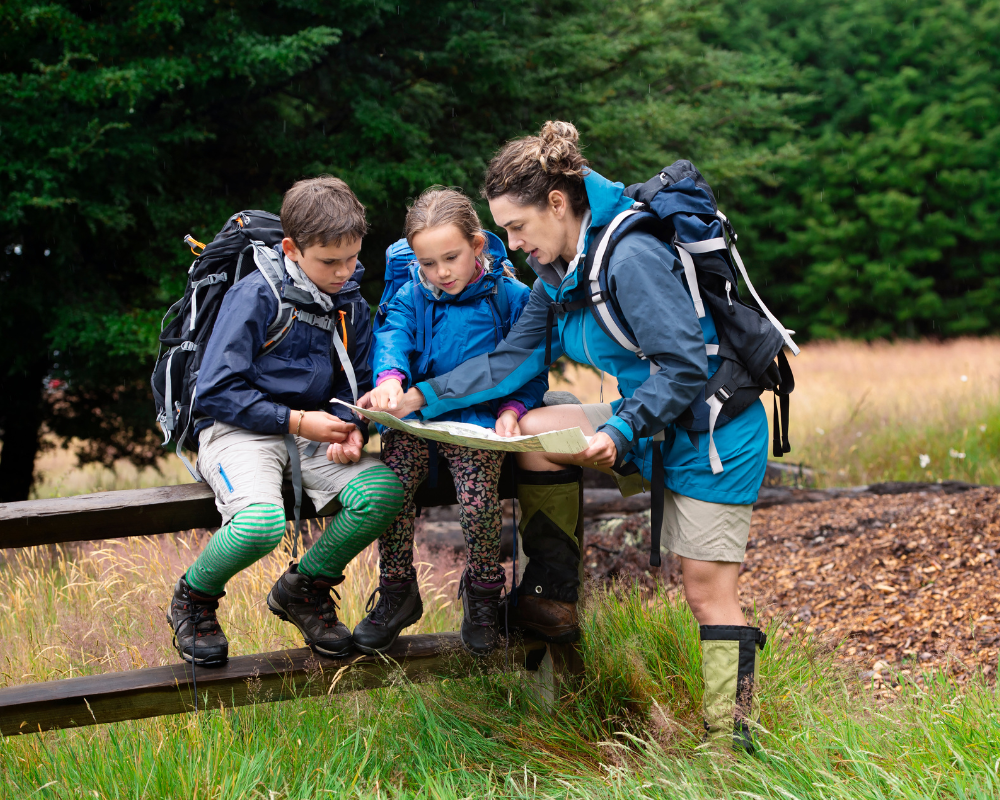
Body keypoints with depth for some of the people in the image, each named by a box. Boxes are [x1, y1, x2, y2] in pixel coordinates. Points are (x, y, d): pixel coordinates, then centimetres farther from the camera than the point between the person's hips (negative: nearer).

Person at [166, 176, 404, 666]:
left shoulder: (352, 305, 8)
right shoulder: (255, 296, -11)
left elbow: (356, 385, 16)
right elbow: (216, 391, -13)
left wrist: (351, 427, -8)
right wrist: (296, 420, -16)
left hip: (311, 436, 6)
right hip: (239, 429, -6)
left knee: (382, 491, -23)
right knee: (262, 520, -36)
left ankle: (303, 588, 4)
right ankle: (194, 598, -2)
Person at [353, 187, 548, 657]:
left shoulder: (510, 297, 3)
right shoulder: (412, 296, 9)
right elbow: (392, 336, -9)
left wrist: (512, 410, -12)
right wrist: (389, 377, -32)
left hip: (478, 420, -2)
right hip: (415, 416, 2)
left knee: (478, 498, -27)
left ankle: (482, 592, 2)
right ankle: (397, 592, -4)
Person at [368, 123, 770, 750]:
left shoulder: (632, 259, -24)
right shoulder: (561, 271, 6)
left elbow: (685, 366, -27)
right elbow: (514, 357, 6)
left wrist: (622, 431, -33)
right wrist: (422, 397, -1)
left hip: (714, 434, -9)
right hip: (651, 421, 9)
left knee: (709, 594, -6)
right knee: (535, 431, -4)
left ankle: (732, 743, 3)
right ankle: (554, 603, 3)